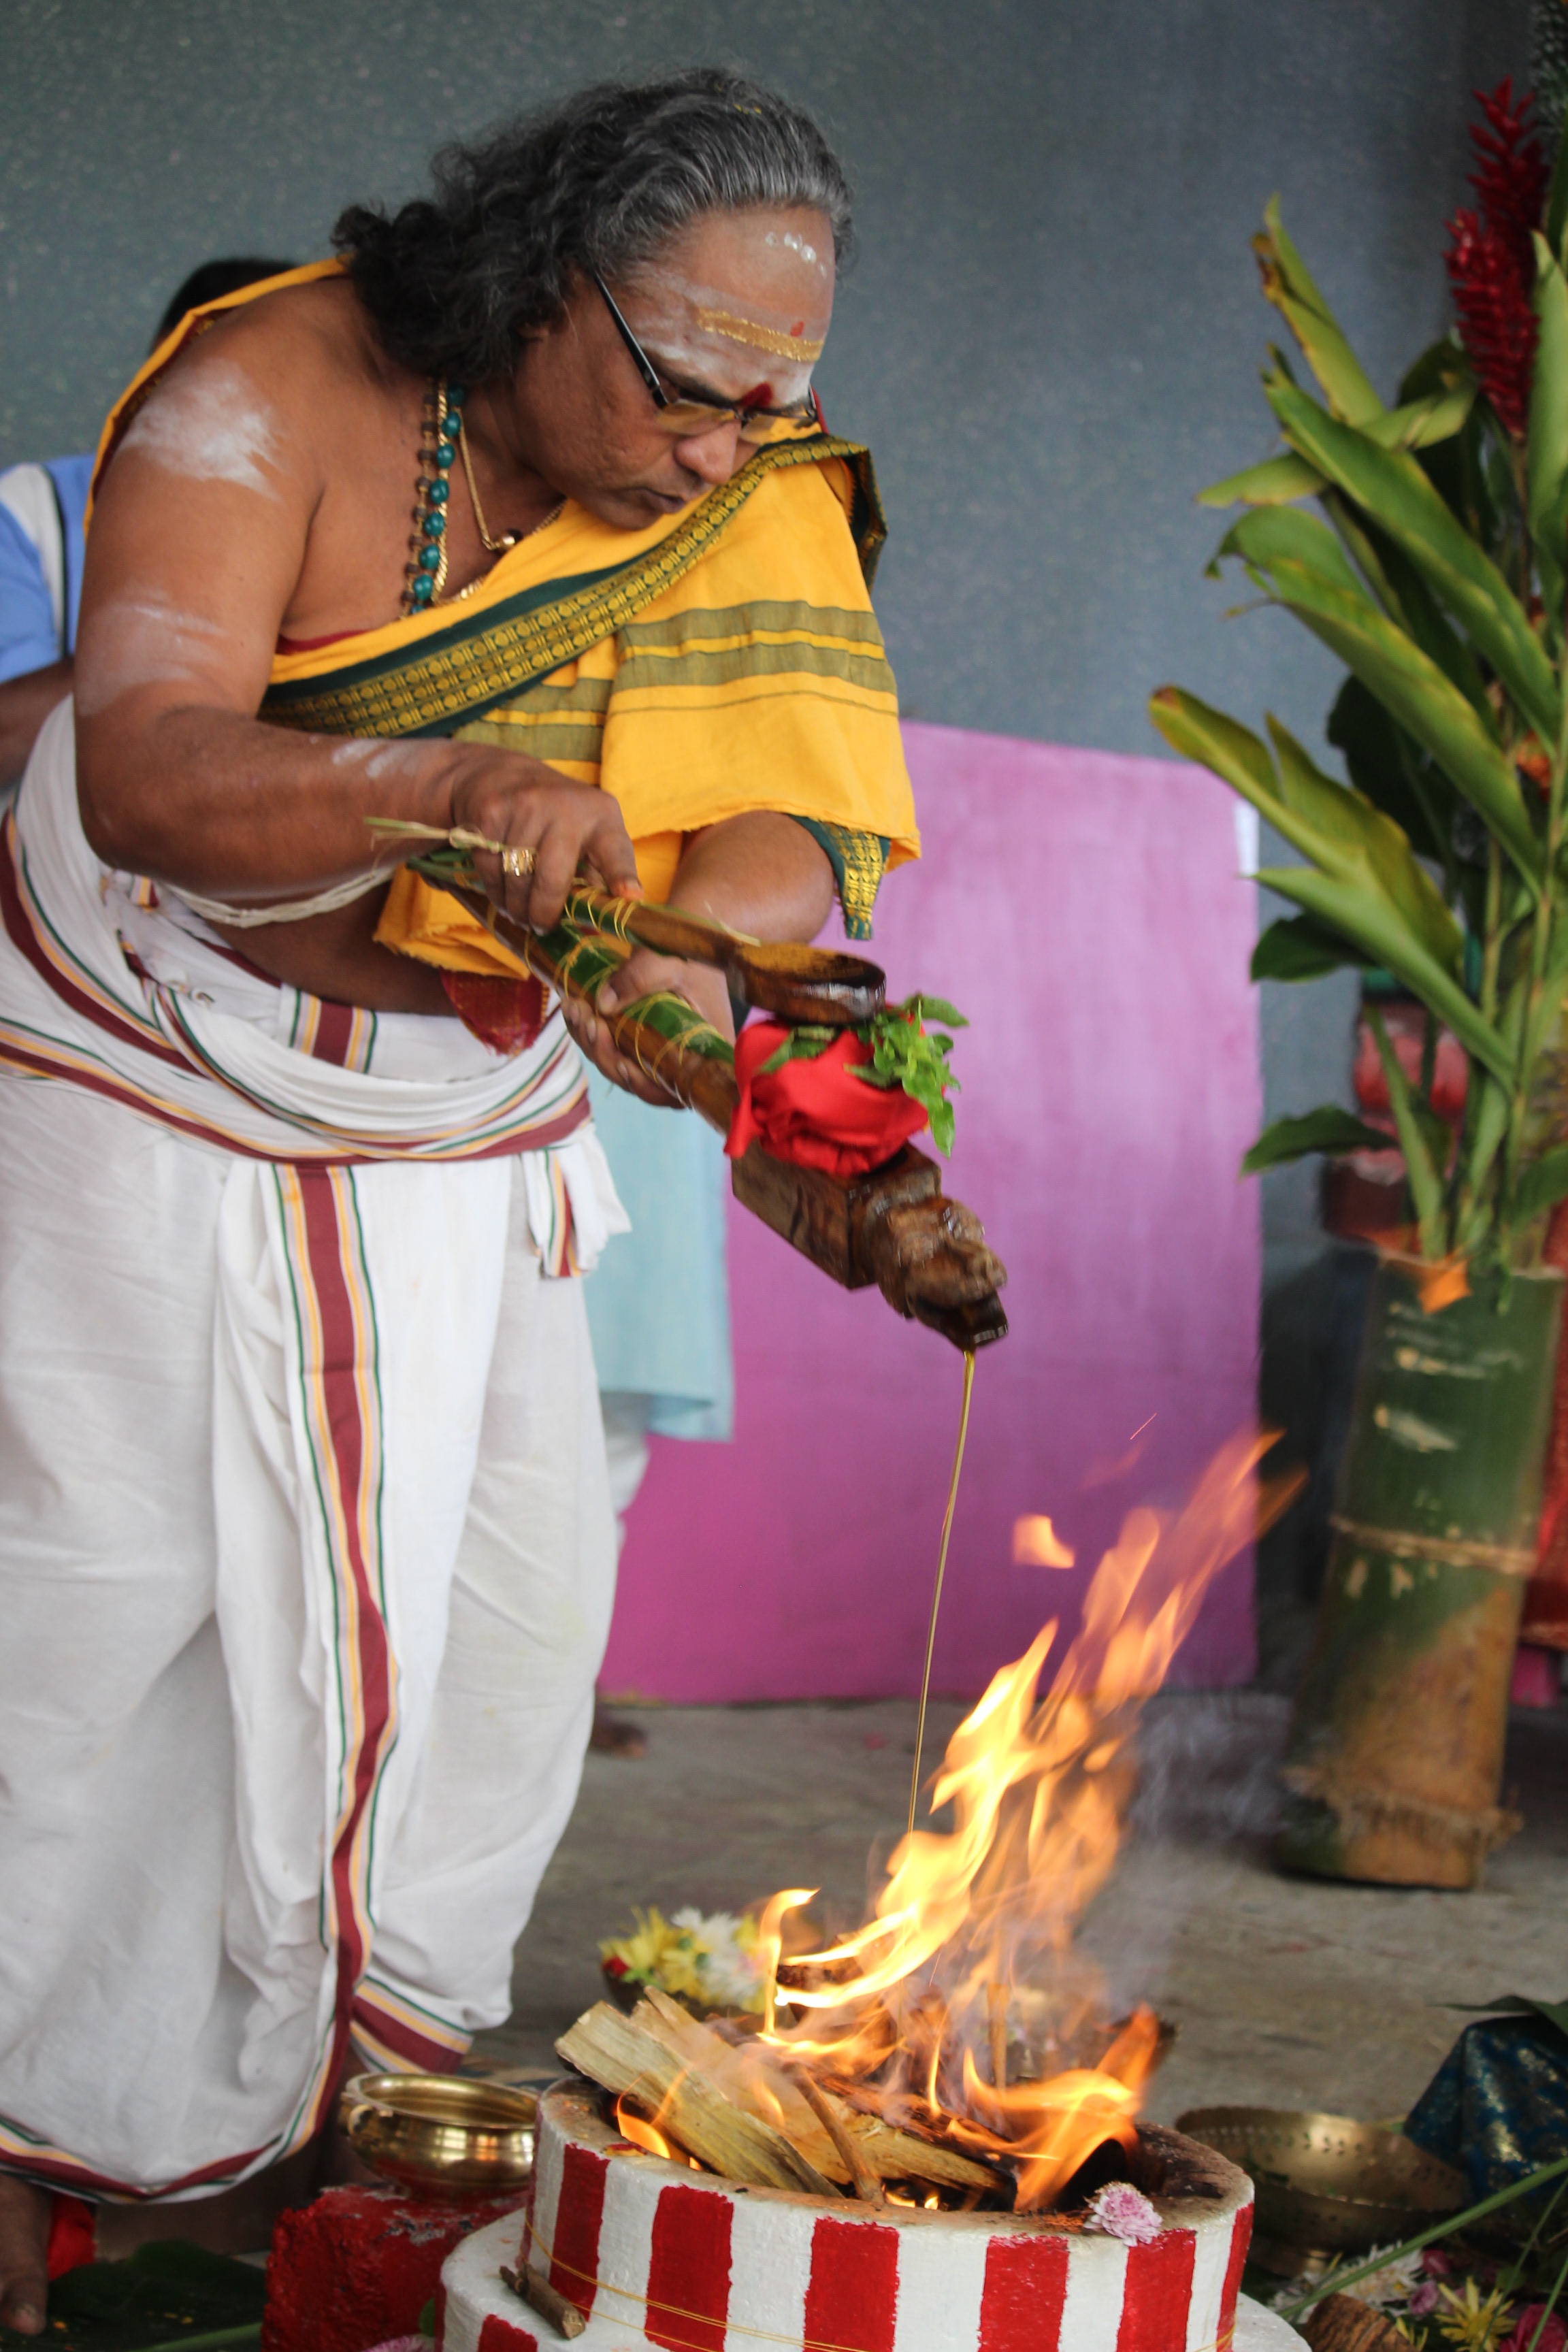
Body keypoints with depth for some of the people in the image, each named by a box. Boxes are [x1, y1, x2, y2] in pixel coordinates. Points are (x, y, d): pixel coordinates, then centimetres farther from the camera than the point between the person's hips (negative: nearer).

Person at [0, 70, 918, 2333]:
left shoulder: (762, 498, -10)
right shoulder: (274, 392, -24)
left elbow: (794, 811, -19)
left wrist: (699, 950, -43)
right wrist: (451, 787, -54)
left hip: (466, 1139, 5)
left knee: (517, 1595, 2)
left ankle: (375, 2066, 19)